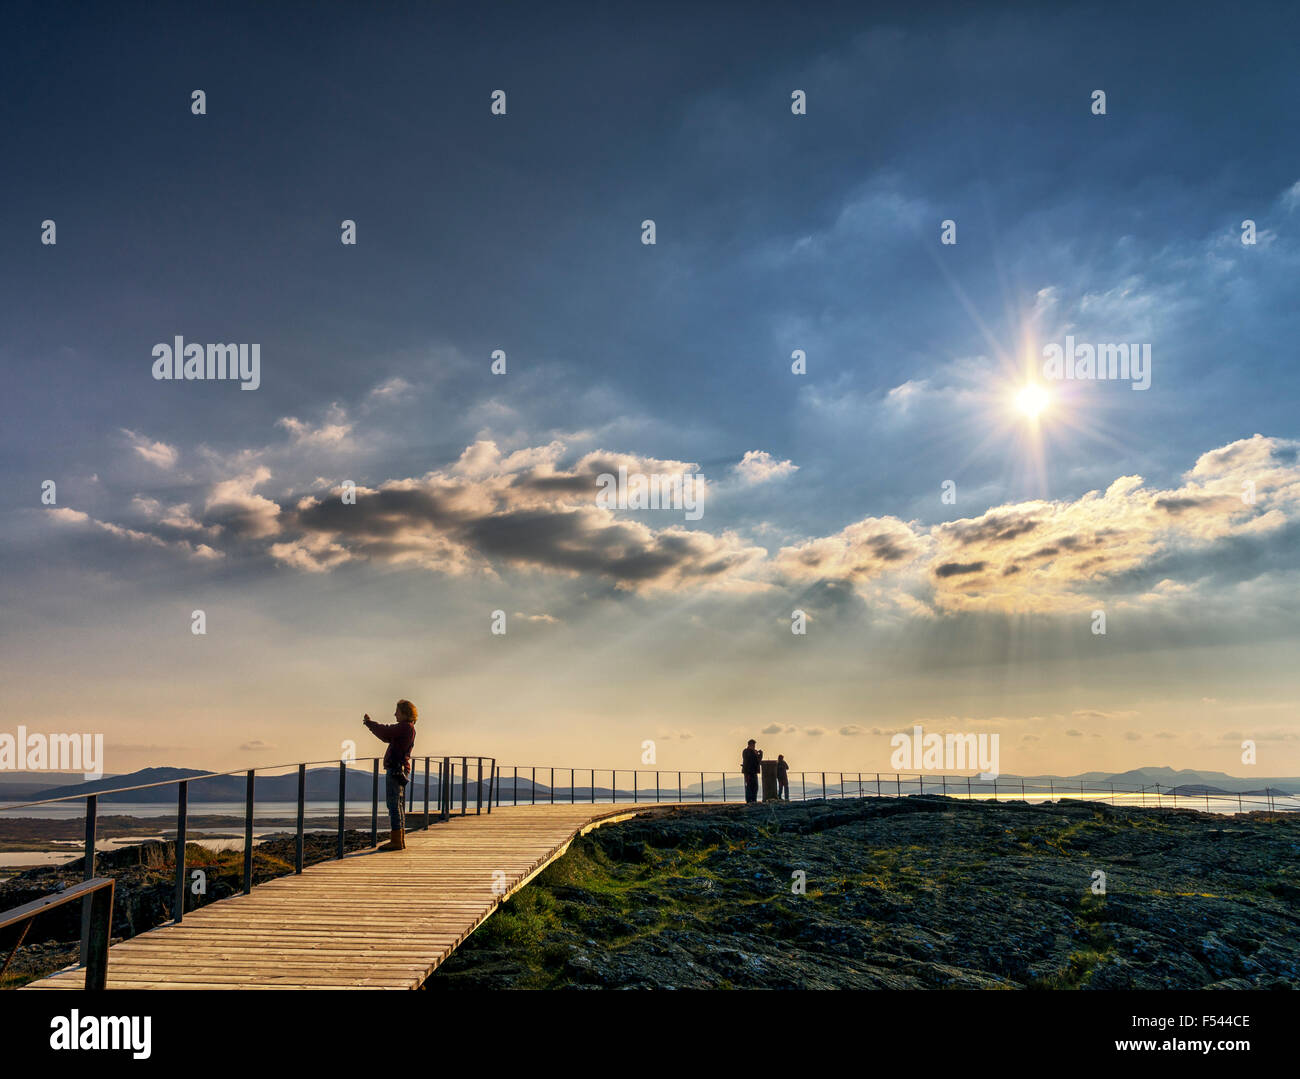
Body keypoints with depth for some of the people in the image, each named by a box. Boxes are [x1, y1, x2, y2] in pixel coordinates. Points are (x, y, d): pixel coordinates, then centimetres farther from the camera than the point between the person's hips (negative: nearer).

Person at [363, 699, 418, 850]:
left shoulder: (405, 727, -13)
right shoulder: (408, 728, 17)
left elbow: (385, 732, -15)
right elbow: (387, 736, 22)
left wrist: (369, 723, 1)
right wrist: (371, 724, 17)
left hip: (395, 769, -10)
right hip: (402, 770, 10)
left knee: (394, 805, -9)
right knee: (399, 806, 14)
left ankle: (396, 842, -9)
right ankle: (400, 841, 18)